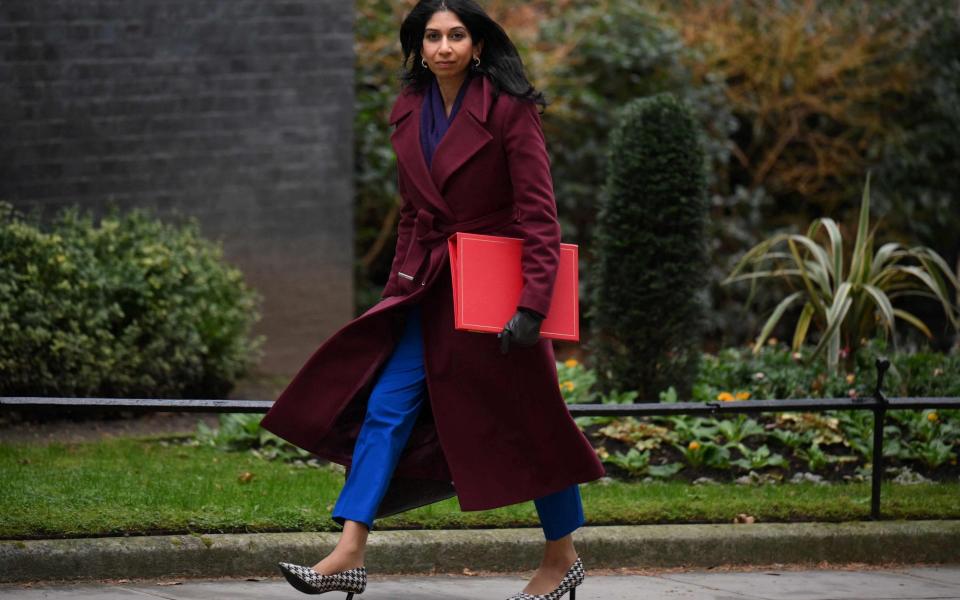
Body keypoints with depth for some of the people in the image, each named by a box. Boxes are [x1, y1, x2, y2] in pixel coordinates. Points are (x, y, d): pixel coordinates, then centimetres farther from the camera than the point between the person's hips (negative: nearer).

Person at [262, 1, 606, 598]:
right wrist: (403, 285, 13)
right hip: (428, 289, 6)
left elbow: (539, 213, -15)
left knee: (523, 424, 4)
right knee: (386, 404, -6)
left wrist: (532, 304, -22)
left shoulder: (509, 110, -13)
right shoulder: (409, 112, 6)